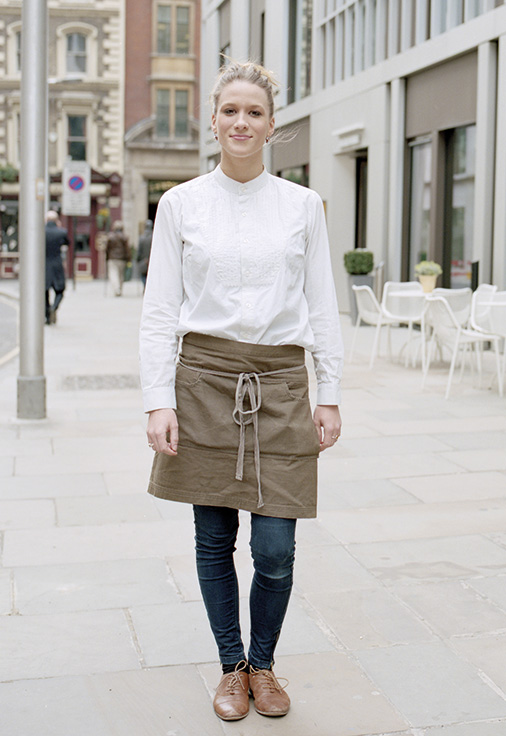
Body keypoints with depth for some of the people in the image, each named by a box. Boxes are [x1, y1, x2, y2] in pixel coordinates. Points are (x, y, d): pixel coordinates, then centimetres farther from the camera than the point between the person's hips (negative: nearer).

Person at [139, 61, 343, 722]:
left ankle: (263, 663, 26)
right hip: (204, 380, 0)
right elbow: (159, 310, 3)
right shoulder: (181, 204, 4)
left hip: (280, 385, 0)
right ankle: (231, 667, 29)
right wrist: (159, 402, -5)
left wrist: (331, 396, 3)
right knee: (214, 541, 8)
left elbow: (323, 307, 8)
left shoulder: (302, 205, 6)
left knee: (275, 551, -1)